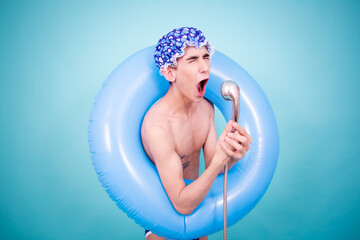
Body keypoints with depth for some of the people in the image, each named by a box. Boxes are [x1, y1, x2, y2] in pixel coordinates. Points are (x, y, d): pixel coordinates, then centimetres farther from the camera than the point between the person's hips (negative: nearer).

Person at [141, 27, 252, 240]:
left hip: (195, 200, 7)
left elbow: (212, 166, -8)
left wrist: (232, 156, -29)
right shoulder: (157, 124, -32)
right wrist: (219, 158, -43)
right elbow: (182, 205, -32)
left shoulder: (206, 107, -9)